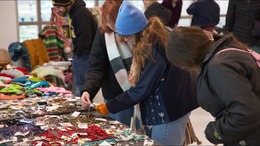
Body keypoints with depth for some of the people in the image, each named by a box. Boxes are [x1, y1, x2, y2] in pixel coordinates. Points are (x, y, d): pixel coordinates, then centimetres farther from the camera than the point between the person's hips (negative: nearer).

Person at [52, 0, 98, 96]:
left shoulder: (82, 13, -17)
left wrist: (78, 52, -13)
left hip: (84, 56, -10)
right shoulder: (74, 13, 15)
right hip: (79, 56, 10)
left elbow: (84, 38, -24)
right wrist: (76, 53, 12)